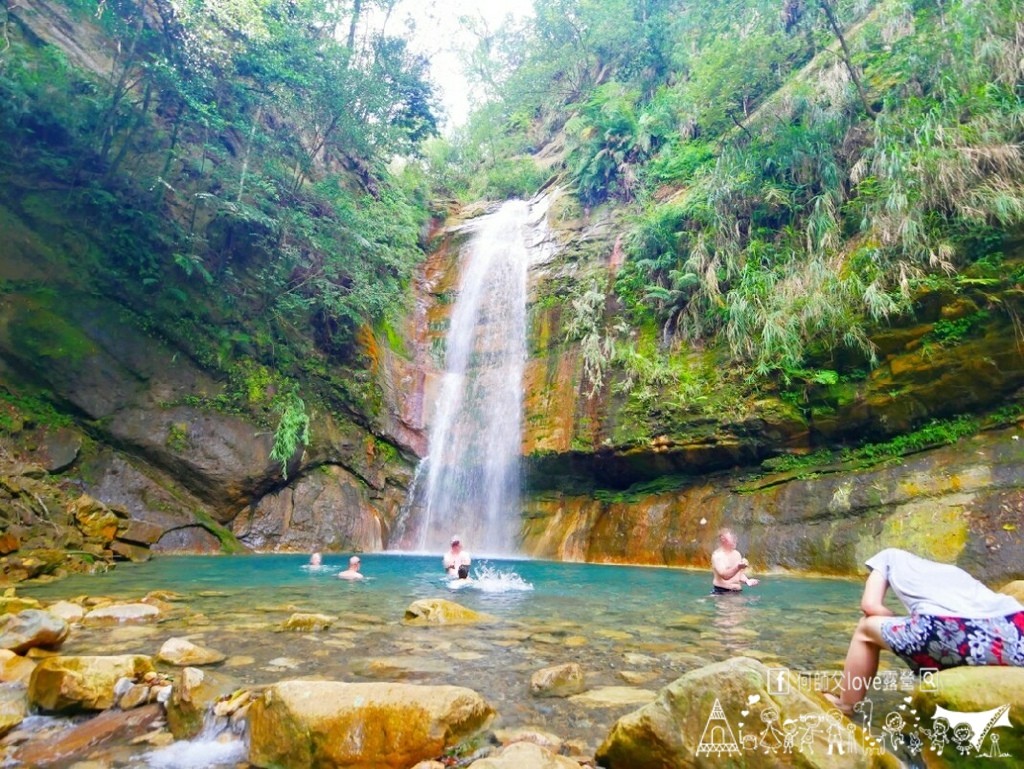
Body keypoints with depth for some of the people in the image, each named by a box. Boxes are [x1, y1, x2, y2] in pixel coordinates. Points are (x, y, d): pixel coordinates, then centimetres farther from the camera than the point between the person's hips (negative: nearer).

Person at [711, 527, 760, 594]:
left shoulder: (737, 554, 10)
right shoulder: (717, 555, -12)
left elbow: (740, 574, 16)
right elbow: (725, 576, -23)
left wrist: (747, 580, -5)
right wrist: (738, 567, -36)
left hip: (737, 592, 6)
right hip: (722, 592, -6)